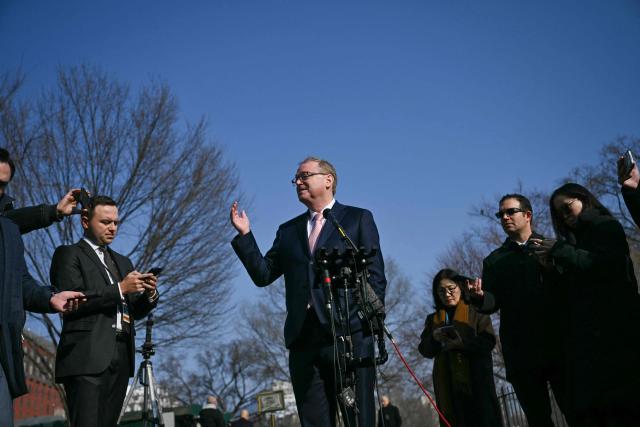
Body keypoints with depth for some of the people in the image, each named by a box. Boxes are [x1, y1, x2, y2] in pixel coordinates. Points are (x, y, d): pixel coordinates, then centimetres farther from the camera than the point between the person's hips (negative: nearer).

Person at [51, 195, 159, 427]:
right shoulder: (68, 255, 5)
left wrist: (149, 294, -1)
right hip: (87, 356, -6)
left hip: (121, 356, 6)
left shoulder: (123, 262, 25)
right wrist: (120, 288, -13)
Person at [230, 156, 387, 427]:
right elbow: (263, 275, 14)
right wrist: (245, 235, 5)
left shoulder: (358, 219, 11)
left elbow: (375, 275, 4)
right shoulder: (288, 230, 21)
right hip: (303, 336, 4)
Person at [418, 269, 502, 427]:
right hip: (447, 386, 3)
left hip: (476, 381, -3)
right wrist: (434, 338, -8)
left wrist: (460, 343, -17)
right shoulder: (433, 319, 19)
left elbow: (488, 342, -4)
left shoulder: (475, 312, 9)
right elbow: (424, 350, 13)